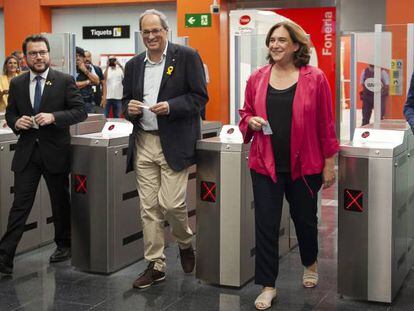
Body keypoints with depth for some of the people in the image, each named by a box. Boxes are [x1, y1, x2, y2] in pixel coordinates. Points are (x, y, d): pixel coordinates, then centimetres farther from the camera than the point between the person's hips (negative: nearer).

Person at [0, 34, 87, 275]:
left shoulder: (65, 81, -3)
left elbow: (81, 111, -7)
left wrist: (53, 117, -21)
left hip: (55, 152, -2)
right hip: (27, 152, 2)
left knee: (61, 202, 13)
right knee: (20, 205, -3)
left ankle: (64, 245, 32)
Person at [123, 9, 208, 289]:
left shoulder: (187, 56, -1)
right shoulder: (133, 64, 14)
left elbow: (200, 97, -5)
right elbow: (126, 101, 19)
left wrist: (171, 106, -19)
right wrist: (129, 108, -5)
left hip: (175, 143, -5)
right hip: (143, 142, 5)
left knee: (171, 203, -9)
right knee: (149, 207, 5)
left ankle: (186, 243, 22)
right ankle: (156, 266, 15)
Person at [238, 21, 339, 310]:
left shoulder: (315, 78, -5)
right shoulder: (257, 78, 3)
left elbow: (325, 124, -2)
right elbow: (246, 114, 15)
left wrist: (329, 162, -2)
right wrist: (251, 121, -8)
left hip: (304, 165, -1)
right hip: (265, 164, 2)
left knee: (305, 218, 15)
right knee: (266, 225, 1)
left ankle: (311, 264, 44)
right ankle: (268, 286, 13)